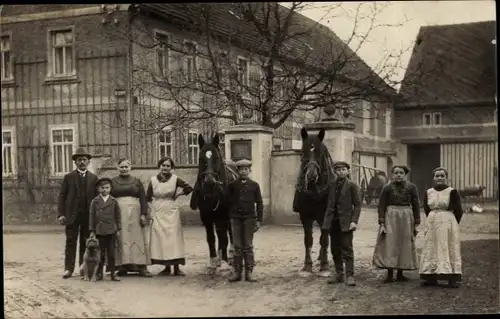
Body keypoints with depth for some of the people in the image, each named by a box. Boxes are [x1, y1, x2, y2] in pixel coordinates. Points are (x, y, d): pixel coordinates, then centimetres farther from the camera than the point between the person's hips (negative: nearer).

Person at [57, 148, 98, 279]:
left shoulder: (93, 178, 8)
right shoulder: (68, 177, 5)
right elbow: (61, 197, 3)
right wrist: (61, 214, -6)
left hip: (88, 216, 1)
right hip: (72, 215, -1)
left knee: (86, 243, 4)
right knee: (70, 242, 0)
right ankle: (69, 268, 5)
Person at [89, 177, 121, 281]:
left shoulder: (113, 201, 4)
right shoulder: (95, 201, 2)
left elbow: (118, 215, 8)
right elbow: (92, 216, 2)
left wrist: (118, 229, 4)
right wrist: (92, 230, -2)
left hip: (111, 230, 1)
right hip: (99, 231, -1)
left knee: (111, 253, 3)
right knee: (101, 253, 5)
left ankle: (113, 273, 9)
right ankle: (99, 273, 13)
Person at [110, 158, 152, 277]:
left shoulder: (137, 181, 10)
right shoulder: (113, 182, 9)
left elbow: (143, 199, 6)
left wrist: (143, 214, -4)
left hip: (134, 213, 0)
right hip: (118, 213, 0)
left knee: (137, 238, -1)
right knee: (121, 239, -1)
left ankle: (141, 267, -1)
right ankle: (123, 266, 1)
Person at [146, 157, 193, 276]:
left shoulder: (175, 179, -1)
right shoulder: (153, 180, 2)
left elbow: (189, 188, 4)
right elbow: (148, 197, 8)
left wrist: (178, 195, 3)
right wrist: (157, 202, 0)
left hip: (171, 212, -1)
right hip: (158, 213, 2)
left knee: (173, 238, -4)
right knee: (160, 239, 1)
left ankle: (176, 267, -1)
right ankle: (167, 267, 9)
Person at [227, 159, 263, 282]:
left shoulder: (254, 185, 2)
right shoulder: (232, 185, 3)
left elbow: (259, 204, 2)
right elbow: (228, 202, 5)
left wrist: (258, 220, -4)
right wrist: (229, 217, -1)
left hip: (249, 218, 0)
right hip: (236, 218, 1)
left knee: (248, 246, 4)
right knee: (237, 247, 4)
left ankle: (249, 272, 8)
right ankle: (237, 272, 9)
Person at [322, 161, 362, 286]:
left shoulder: (352, 186, -2)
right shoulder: (332, 186, 12)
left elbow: (357, 205, -5)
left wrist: (354, 221, -14)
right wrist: (326, 221, 9)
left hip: (345, 222, -5)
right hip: (333, 222, 5)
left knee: (347, 249, -6)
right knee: (335, 250, 8)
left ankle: (350, 276, -3)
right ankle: (339, 275, 17)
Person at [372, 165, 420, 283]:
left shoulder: (411, 187, 1)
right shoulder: (387, 188, -2)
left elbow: (416, 206, 4)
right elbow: (381, 206, -1)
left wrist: (416, 223, 2)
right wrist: (381, 223, -8)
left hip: (406, 218, 2)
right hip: (390, 218, -2)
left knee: (405, 245, 6)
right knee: (390, 245, -5)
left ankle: (400, 273, 16)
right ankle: (390, 274, -2)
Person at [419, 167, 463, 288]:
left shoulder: (452, 192, -6)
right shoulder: (428, 192, 7)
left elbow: (458, 211, -3)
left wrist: (452, 224, 4)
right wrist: (433, 220, 13)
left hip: (448, 223, -5)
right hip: (432, 224, 5)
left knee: (448, 249, -5)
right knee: (431, 249, 4)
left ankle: (453, 279, -4)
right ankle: (431, 278, 9)